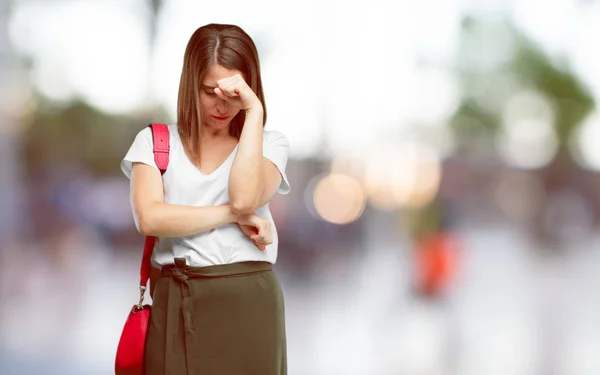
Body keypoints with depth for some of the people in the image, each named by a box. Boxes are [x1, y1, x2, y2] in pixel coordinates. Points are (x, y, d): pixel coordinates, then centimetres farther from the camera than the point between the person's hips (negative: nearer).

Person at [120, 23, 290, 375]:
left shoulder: (269, 144, 6)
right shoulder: (154, 141, 6)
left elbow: (244, 199, -15)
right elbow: (150, 218, -10)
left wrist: (254, 110, -12)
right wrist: (233, 215, -11)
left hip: (247, 299, 0)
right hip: (175, 301, 0)